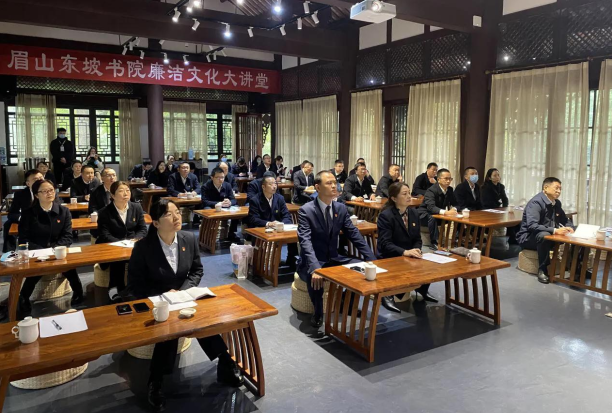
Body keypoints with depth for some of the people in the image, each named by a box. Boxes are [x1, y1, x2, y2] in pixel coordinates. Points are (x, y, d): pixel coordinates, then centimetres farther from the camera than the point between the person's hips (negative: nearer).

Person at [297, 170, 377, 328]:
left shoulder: (341, 208, 2)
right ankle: (318, 313, -8)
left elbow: (354, 235, 1)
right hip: (312, 262, -5)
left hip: (334, 260, 5)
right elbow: (306, 242, -27)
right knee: (315, 278, -37)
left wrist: (372, 260, -11)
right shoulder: (305, 211, -15)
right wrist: (315, 268, -44)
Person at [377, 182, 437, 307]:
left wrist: (416, 250, -15)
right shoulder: (385, 216, -16)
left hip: (410, 257, 6)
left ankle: (422, 289, 13)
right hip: (390, 259, -6)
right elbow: (385, 244, -22)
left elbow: (418, 239, 7)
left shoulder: (414, 213, 5)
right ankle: (388, 295, -6)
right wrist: (404, 252, -36)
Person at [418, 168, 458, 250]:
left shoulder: (450, 190, -1)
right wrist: (445, 212, -53)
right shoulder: (432, 190, -23)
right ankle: (435, 243, -31)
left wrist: (453, 209, -23)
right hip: (425, 215, -6)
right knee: (432, 218, -38)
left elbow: (455, 203, 3)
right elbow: (431, 207, -37)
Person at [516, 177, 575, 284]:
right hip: (528, 238, -8)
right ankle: (542, 270, -26)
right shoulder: (535, 202, -20)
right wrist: (554, 230, -38)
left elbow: (565, 220, 18)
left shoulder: (557, 203, 6)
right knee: (544, 235, -38)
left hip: (549, 235, 8)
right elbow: (532, 226, -32)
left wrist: (569, 227, -7)